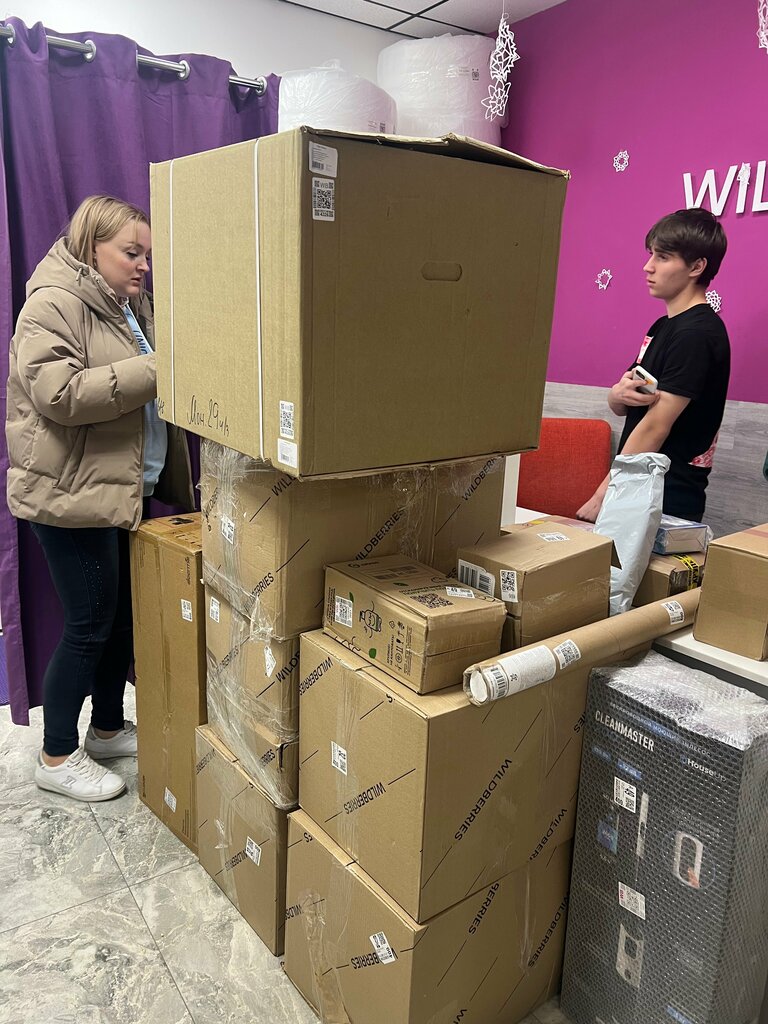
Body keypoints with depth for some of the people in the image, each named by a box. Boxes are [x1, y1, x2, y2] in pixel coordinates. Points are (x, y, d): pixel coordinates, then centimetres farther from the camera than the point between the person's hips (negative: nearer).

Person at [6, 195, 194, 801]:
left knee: (124, 614, 15)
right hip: (73, 495, -9)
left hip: (128, 491, 9)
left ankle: (108, 729, 33)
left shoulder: (132, 303, 16)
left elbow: (145, 387, 25)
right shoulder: (52, 303, -11)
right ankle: (57, 758, 18)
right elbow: (59, 394, -24)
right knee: (90, 625, -1)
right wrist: (153, 370, -25)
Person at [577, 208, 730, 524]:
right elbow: (620, 408, 12)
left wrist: (603, 496, -20)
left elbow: (655, 426, -20)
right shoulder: (663, 326, 12)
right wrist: (620, 393, -12)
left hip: (667, 501, -8)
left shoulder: (697, 333, -16)